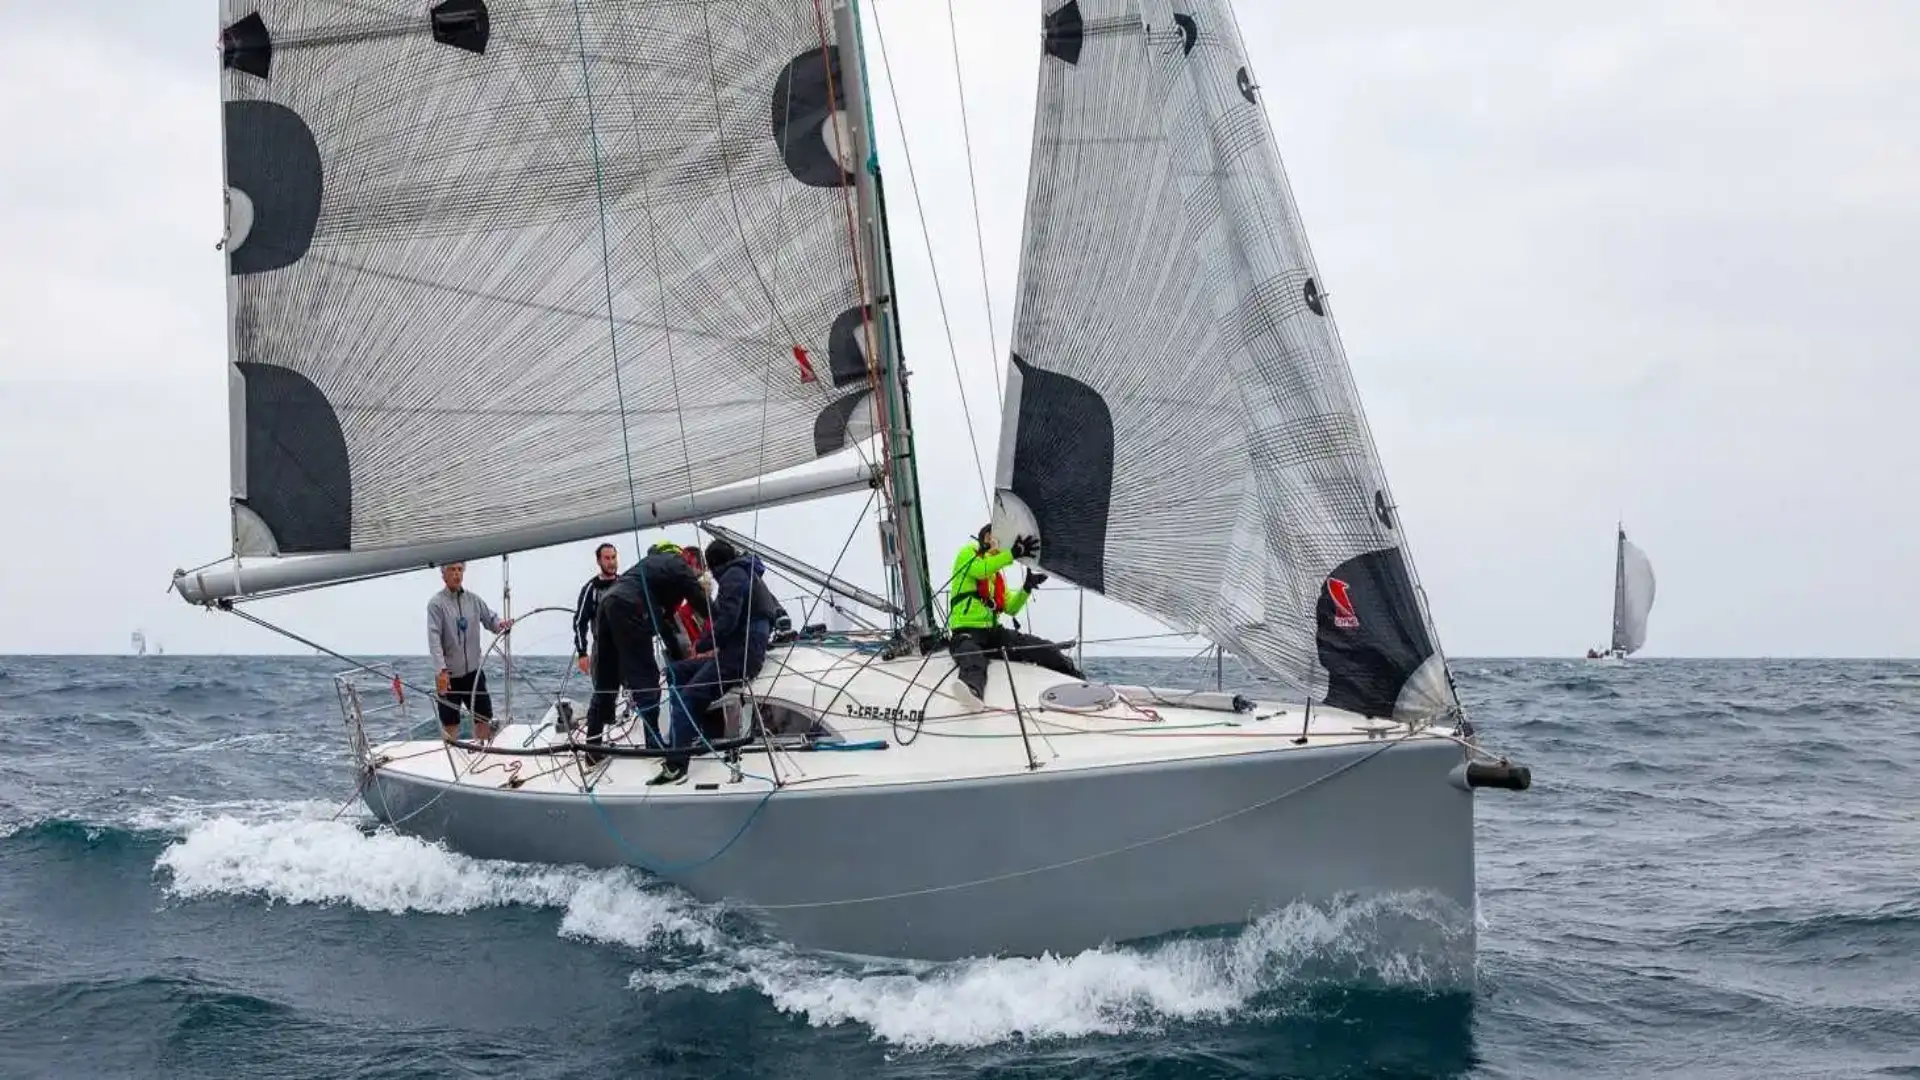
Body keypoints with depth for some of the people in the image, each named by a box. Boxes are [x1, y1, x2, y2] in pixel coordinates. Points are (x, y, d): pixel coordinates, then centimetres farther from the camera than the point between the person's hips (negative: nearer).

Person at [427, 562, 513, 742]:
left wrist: (502, 623, -18)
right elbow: (434, 638, -15)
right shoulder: (437, 603, -7)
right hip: (448, 675, -4)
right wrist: (441, 670, -26)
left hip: (473, 672, 4)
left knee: (485, 720, 6)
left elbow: (491, 620, 8)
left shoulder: (474, 600, 7)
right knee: (450, 726, 2)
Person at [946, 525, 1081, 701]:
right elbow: (980, 570, -18)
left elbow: (1010, 609, 18)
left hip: (993, 632, 7)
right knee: (973, 664, -43)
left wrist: (1027, 587, 2)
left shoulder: (998, 574, 26)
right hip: (966, 630, -7)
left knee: (1045, 648, -15)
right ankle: (971, 689, -74)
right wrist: (1013, 554, -25)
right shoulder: (968, 553, 6)